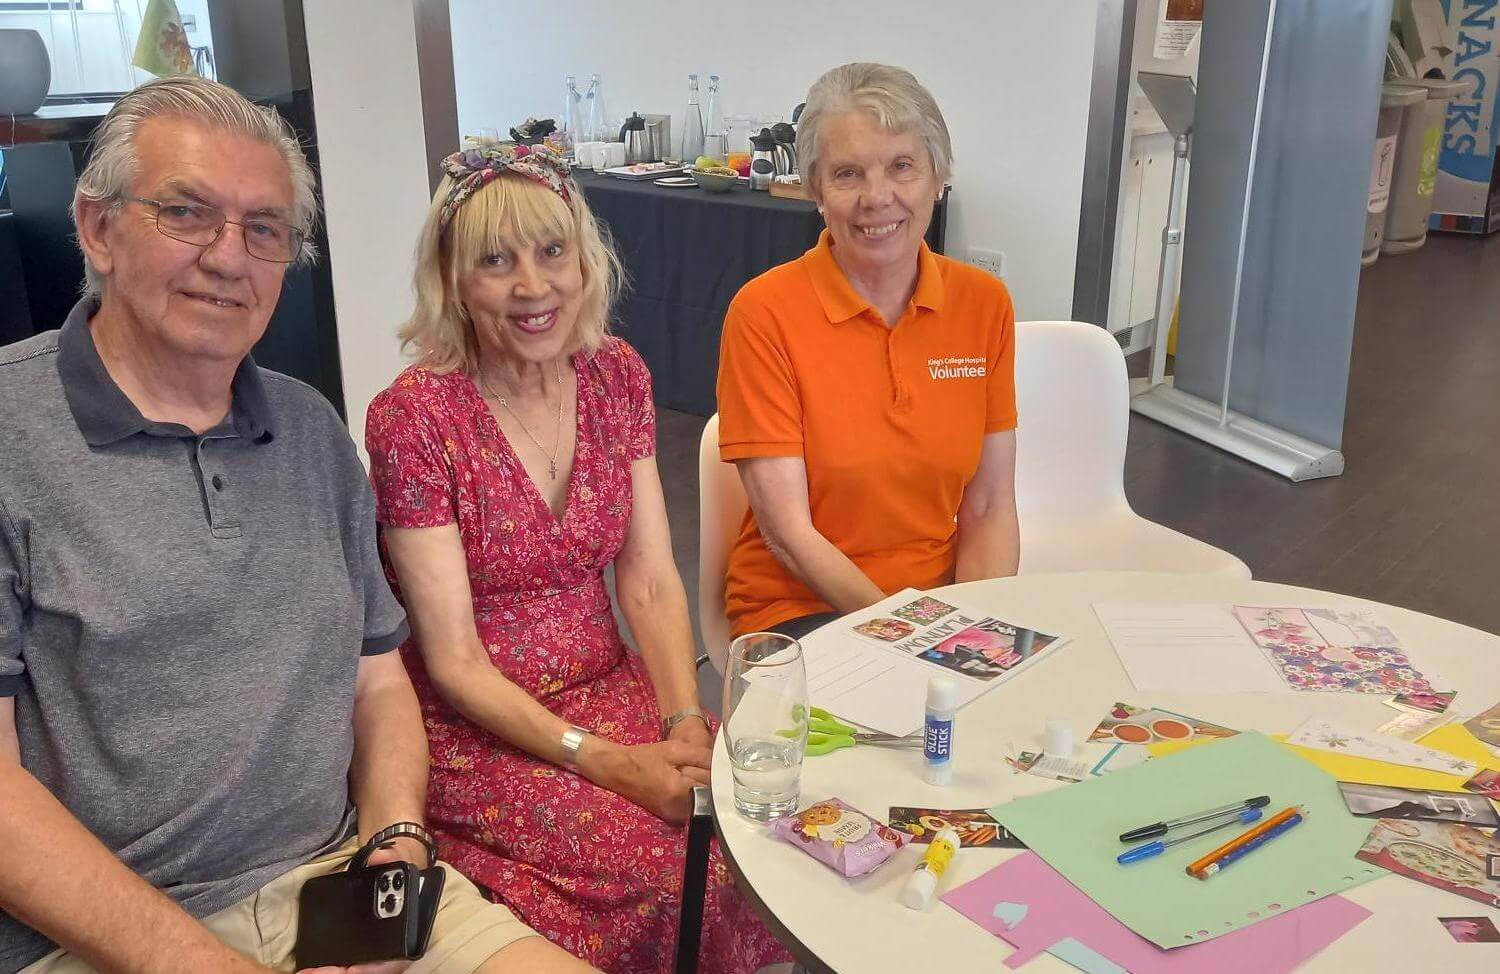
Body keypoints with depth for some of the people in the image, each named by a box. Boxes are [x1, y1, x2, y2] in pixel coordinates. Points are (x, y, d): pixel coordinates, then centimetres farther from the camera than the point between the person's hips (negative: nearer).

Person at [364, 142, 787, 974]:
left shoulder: (617, 376, 1)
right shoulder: (412, 415, -15)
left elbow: (651, 585, 1)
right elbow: (454, 661, -14)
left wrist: (687, 723, -14)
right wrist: (605, 761, -22)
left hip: (610, 689, 5)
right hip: (477, 728, -4)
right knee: (673, 865, -24)